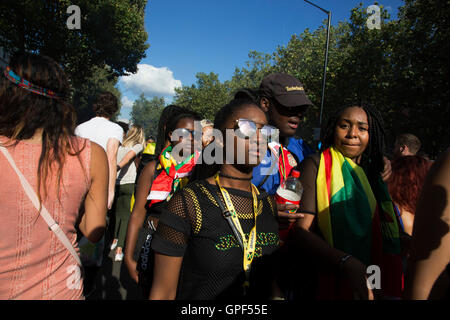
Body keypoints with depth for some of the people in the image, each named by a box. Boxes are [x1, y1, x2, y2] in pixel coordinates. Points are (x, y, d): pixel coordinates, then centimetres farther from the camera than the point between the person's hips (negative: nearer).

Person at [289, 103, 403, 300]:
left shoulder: (373, 176, 10)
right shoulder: (315, 165, -10)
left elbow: (386, 238, 14)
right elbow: (299, 232, -20)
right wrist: (347, 263, -32)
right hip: (325, 288, -5)